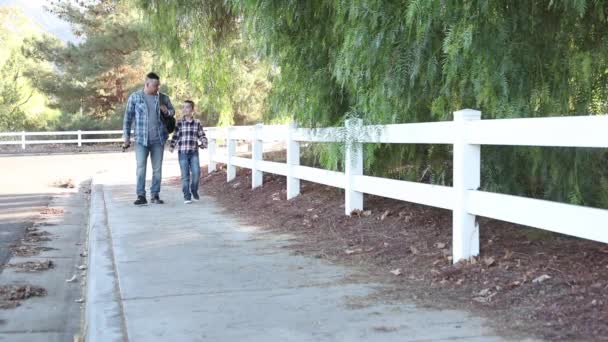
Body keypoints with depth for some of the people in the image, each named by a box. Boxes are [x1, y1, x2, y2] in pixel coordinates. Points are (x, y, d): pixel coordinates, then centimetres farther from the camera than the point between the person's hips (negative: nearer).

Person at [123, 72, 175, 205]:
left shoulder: (163, 98, 6)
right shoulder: (135, 97, 0)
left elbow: (172, 111, 20)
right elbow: (128, 118, 4)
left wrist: (167, 111, -5)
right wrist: (126, 137, 1)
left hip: (158, 139, 3)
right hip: (141, 139, -3)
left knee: (157, 169, 5)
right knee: (141, 168, -9)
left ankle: (155, 195, 14)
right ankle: (141, 196, -4)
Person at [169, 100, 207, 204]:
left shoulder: (197, 123, 5)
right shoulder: (179, 123, 2)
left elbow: (202, 135, 9)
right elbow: (175, 136, 4)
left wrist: (204, 143, -9)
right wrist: (171, 146, -9)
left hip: (194, 152, 1)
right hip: (182, 152, -1)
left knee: (196, 172, -8)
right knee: (185, 175, -2)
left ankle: (194, 190, 18)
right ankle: (187, 196, 6)